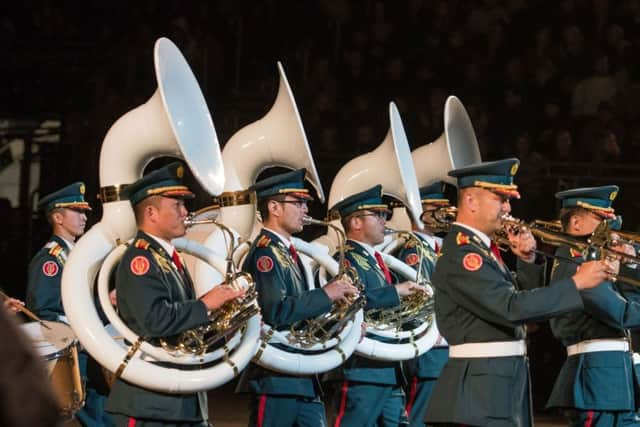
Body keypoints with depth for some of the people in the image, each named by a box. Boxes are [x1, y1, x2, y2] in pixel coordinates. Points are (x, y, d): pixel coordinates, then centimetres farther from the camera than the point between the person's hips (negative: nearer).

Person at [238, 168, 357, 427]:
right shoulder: (265, 252, -12)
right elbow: (276, 312, -25)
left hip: (304, 381, 9)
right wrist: (326, 295, -18)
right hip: (274, 379, -9)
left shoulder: (288, 253, 18)